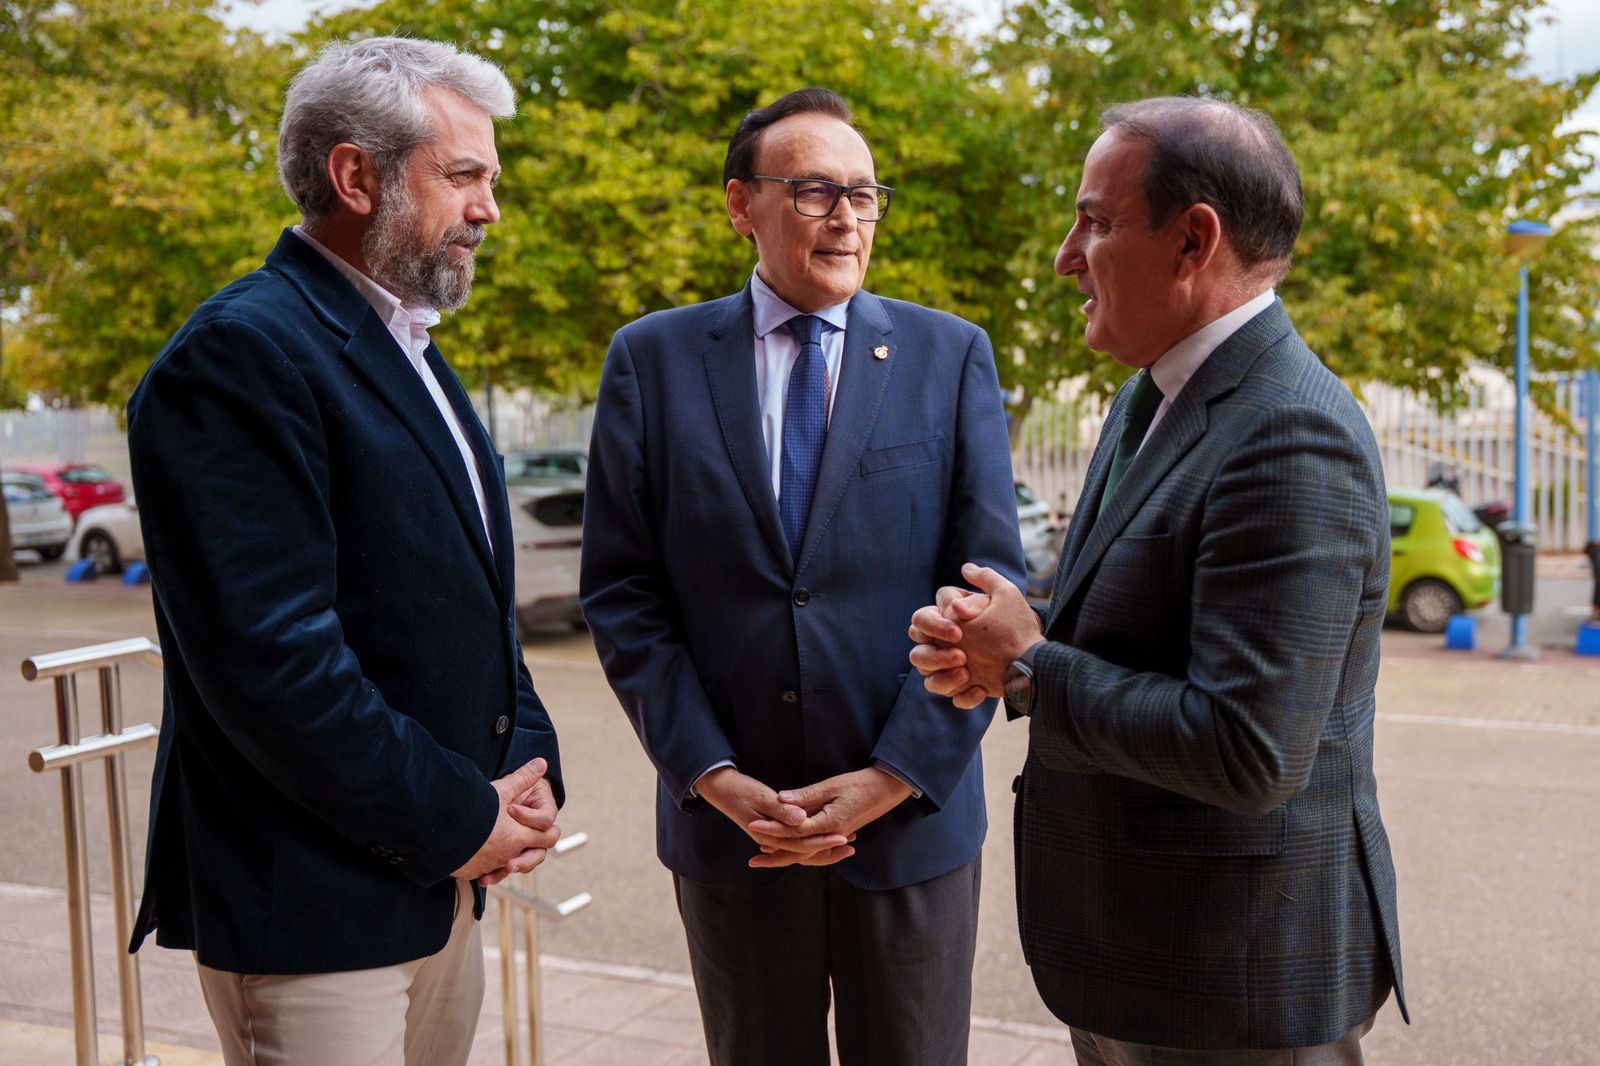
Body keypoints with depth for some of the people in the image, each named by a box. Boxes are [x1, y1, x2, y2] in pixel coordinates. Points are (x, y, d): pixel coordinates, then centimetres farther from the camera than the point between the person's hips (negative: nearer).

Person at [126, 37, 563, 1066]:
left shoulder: (410, 353, 14)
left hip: (440, 878, 9)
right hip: (308, 905, -8)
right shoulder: (241, 352, -16)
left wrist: (526, 763, 2)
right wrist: (457, 820, -15)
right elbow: (269, 652, -23)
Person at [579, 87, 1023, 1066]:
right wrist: (712, 775, -10)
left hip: (912, 815, 0)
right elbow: (622, 592, -2)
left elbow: (990, 584, -4)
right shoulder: (652, 358, 0)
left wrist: (894, 777, -12)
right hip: (728, 824, 0)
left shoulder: (952, 356, 0)